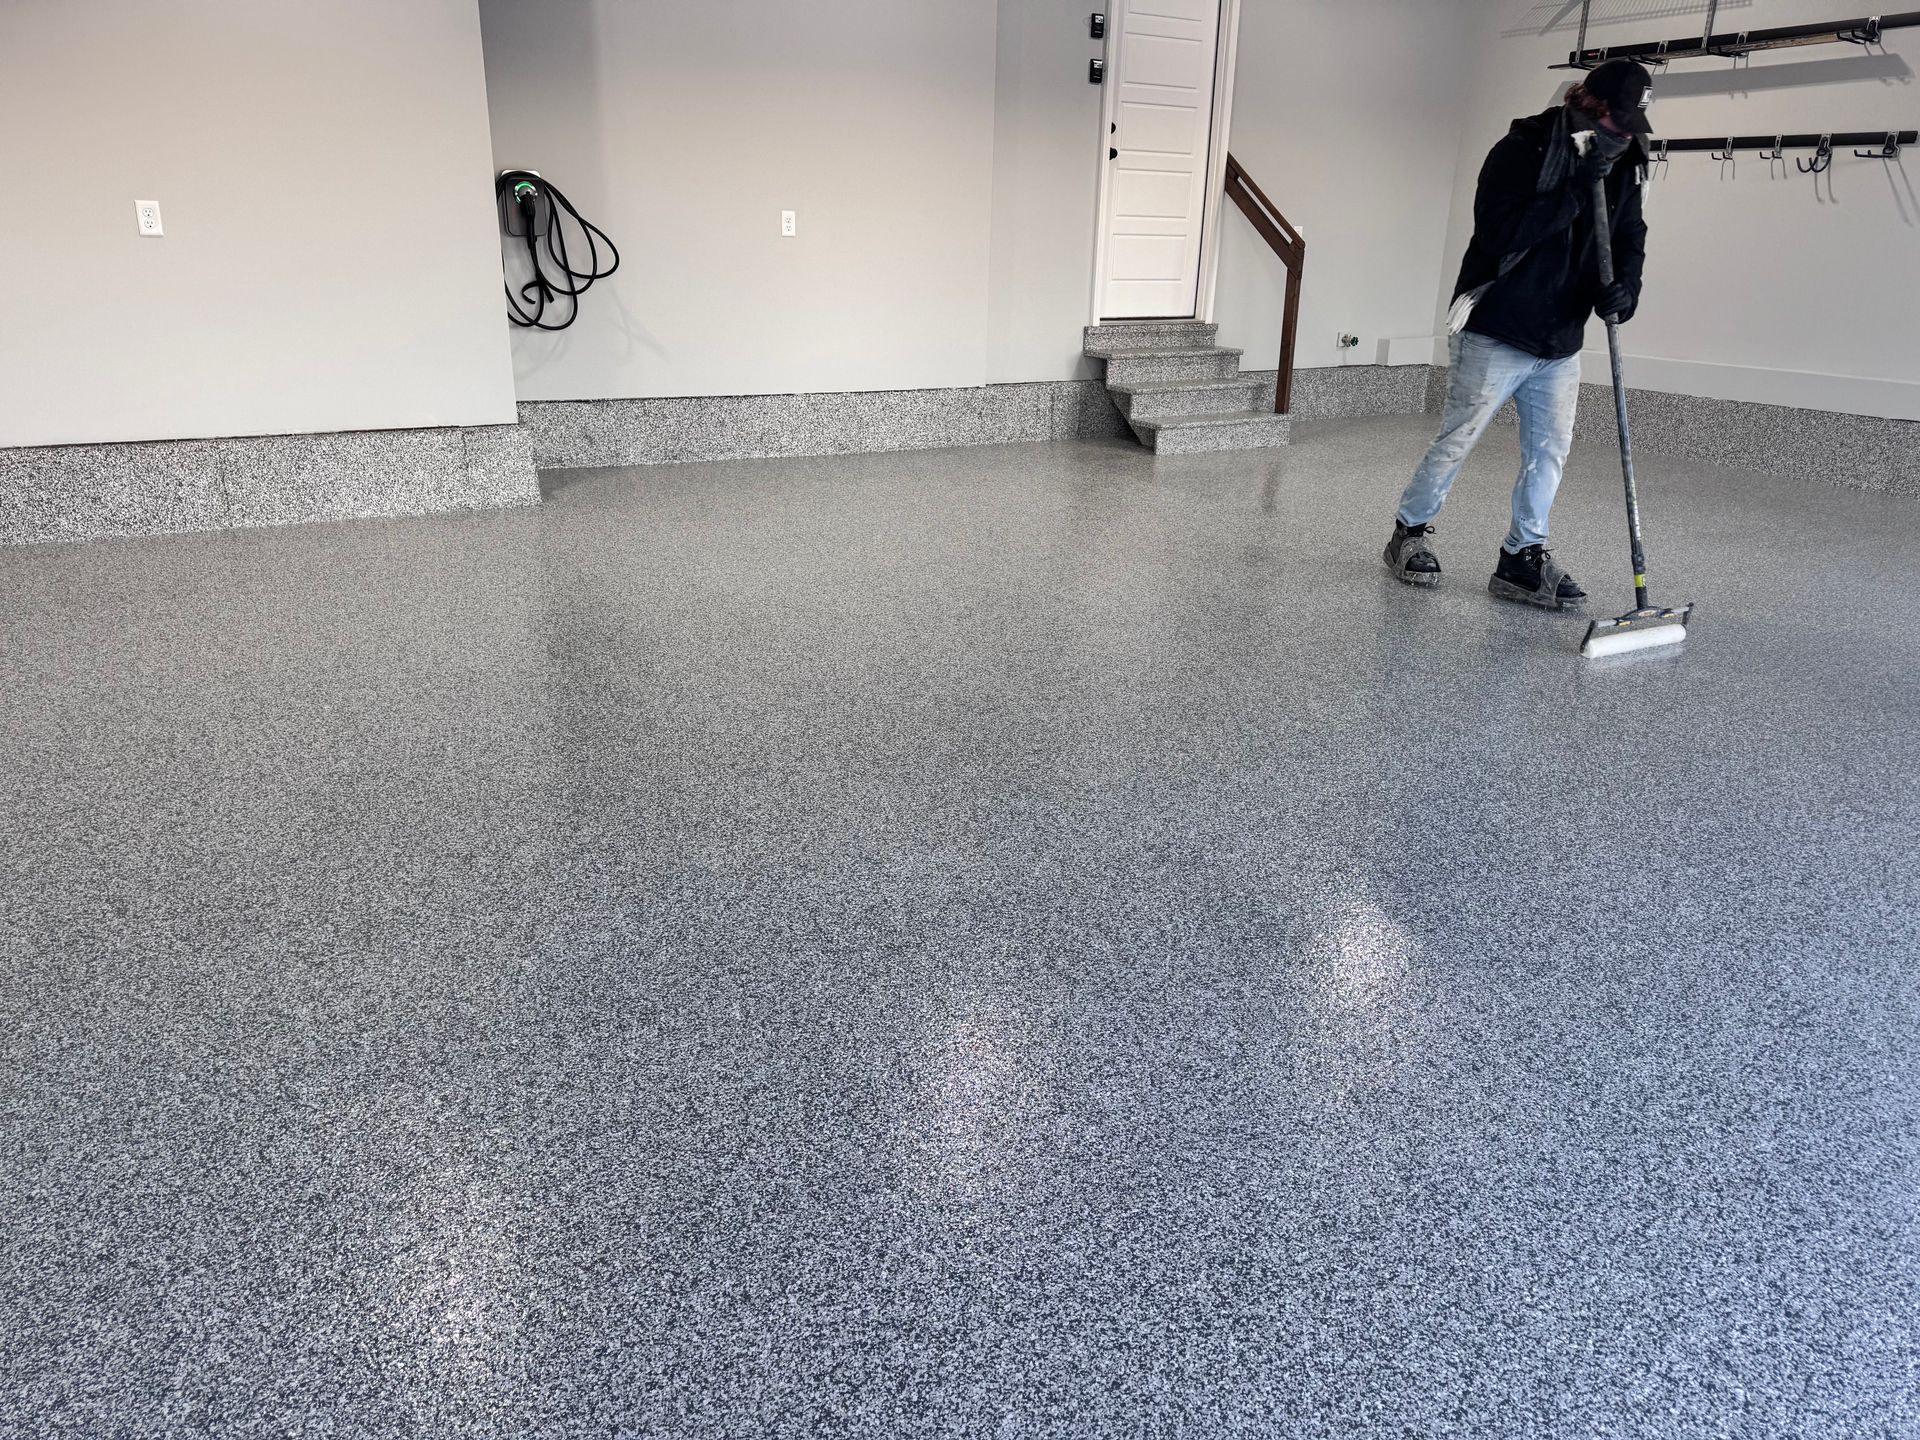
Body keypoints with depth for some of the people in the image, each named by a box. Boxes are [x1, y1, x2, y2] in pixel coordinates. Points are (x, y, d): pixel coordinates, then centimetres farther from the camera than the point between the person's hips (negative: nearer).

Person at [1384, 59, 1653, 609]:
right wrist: (1576, 190, -27)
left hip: (1561, 342, 6)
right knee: (1458, 440, 2)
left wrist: (1623, 287, -10)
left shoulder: (1623, 167, 6)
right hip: (1495, 333, -6)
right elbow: (1500, 234, -25)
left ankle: (1524, 557, 14)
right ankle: (1410, 531, 20)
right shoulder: (1521, 151, -13)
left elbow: (1630, 238, 11)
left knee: (1550, 449, 5)